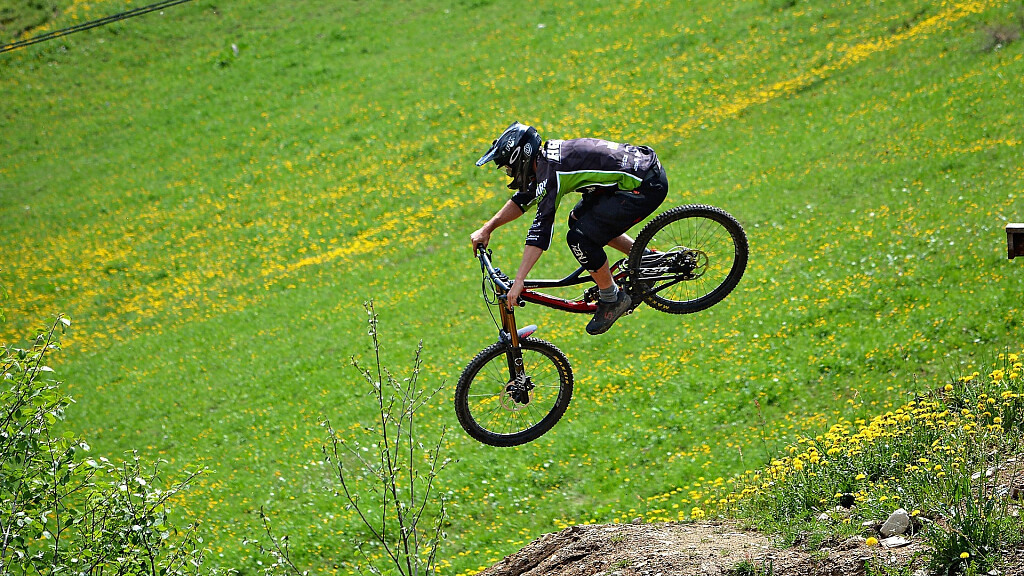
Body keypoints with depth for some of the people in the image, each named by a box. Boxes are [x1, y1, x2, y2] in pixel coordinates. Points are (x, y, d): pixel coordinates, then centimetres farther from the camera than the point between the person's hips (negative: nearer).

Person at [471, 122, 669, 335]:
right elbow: (522, 199, 24)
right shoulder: (545, 158, 9)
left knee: (580, 238, -13)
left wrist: (519, 281, -25)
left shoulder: (550, 171, -19)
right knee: (578, 220, 20)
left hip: (647, 187, -10)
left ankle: (612, 299, 5)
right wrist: (486, 229, 21)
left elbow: (541, 229, -24)